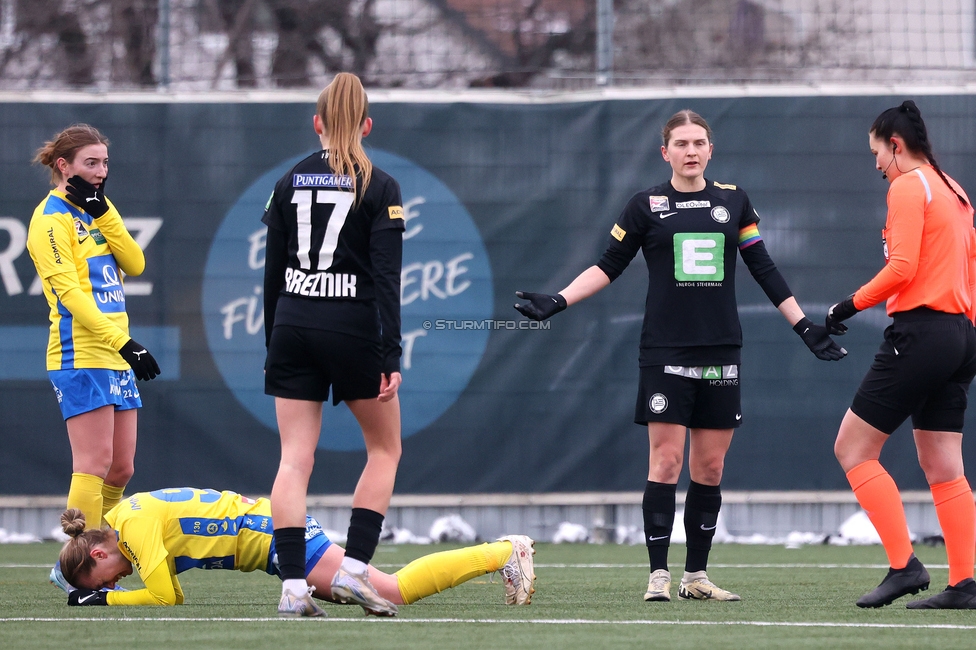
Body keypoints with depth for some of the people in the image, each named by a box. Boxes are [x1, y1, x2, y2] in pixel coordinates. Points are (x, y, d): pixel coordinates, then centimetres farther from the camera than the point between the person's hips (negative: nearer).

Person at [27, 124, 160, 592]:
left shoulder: (92, 213, 18)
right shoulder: (52, 218, -7)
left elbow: (134, 264, 6)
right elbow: (69, 291, -16)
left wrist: (103, 213, -5)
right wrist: (123, 342, -21)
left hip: (116, 358, 9)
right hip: (81, 356, -9)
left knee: (121, 470, 7)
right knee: (95, 465, -14)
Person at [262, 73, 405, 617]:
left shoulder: (290, 184, 6)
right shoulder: (380, 188, -5)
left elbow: (273, 272, 9)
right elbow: (386, 278, -11)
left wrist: (273, 345, 17)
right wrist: (392, 357, -11)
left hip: (293, 327, 3)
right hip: (353, 330, -3)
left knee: (295, 459, 2)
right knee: (385, 449, 14)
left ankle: (293, 585, -7)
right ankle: (354, 568, 2)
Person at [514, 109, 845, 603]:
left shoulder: (733, 202, 9)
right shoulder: (647, 205, 3)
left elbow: (764, 269, 14)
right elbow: (609, 266, 7)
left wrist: (805, 326, 12)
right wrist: (556, 302, -4)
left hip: (720, 352, 3)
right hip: (665, 353, -3)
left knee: (710, 468, 3)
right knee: (666, 461, -9)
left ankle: (696, 575, 12)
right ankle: (658, 575, -5)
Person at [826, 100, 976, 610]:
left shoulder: (908, 187, -7)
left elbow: (902, 267, -17)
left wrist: (851, 304, -7)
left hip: (919, 331, -9)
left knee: (853, 449, -4)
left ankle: (904, 565, -10)